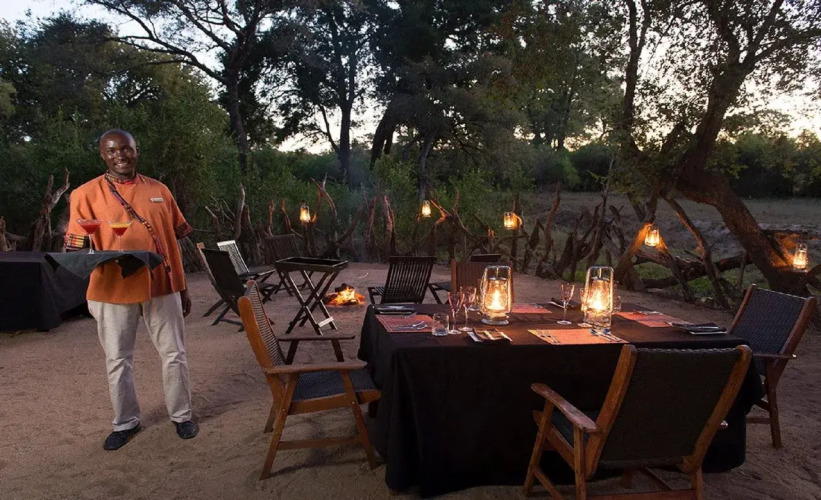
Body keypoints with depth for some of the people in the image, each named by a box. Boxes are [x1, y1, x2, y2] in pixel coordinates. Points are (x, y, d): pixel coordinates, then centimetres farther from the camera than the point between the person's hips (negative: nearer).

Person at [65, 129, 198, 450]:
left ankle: (181, 415, 26)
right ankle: (125, 423, 29)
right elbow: (76, 248, -3)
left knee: (174, 354, 8)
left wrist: (183, 288, 11)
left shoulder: (159, 191, 6)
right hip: (113, 290, -1)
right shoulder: (86, 194, -1)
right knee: (117, 360, 10)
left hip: (161, 286, 2)